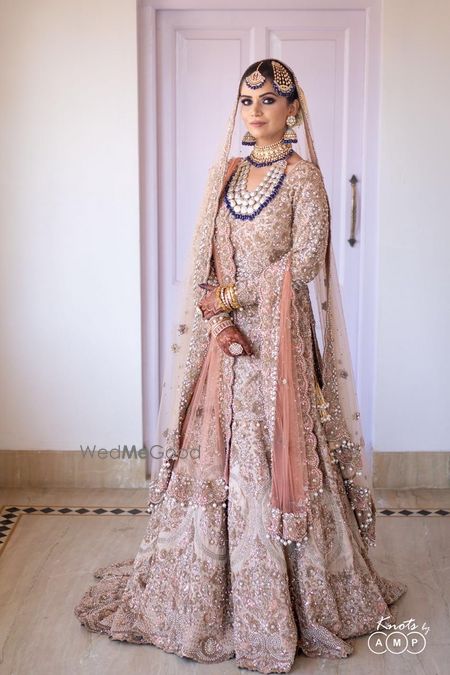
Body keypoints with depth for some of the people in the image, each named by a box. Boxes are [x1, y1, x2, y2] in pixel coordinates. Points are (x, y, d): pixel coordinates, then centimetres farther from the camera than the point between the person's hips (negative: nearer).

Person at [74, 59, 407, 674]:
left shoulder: (303, 174, -3)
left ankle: (281, 608, 17)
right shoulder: (225, 173, 12)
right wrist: (220, 322, -9)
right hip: (225, 338, 5)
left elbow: (305, 261, -11)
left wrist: (232, 295, -11)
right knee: (213, 457, 8)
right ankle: (210, 594, 25)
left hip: (278, 339, -5)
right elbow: (204, 260, 6)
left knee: (272, 461, 0)